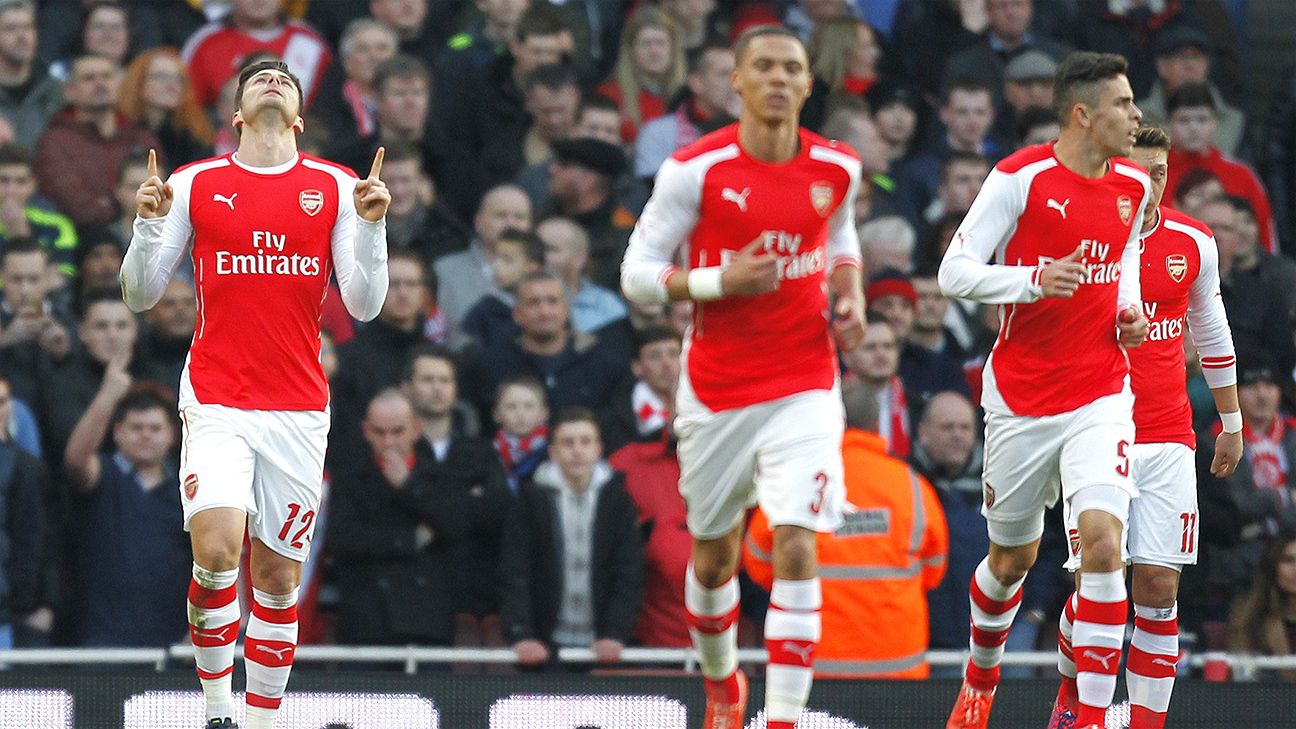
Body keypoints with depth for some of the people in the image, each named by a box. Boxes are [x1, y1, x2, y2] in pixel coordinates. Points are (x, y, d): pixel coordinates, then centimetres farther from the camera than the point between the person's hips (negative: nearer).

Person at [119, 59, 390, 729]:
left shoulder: (336, 188, 7)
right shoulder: (195, 185, 5)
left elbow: (364, 306, 4)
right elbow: (140, 296, 8)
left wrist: (370, 225, -9)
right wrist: (149, 223, -9)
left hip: (299, 410, 2)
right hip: (216, 403, -2)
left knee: (278, 576, 4)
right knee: (216, 550, -21)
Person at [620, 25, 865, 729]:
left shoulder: (838, 168, -1)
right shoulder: (694, 169, -11)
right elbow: (637, 274, -7)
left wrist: (849, 295, 2)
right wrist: (721, 281, -22)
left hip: (804, 387, 0)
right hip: (716, 391, 0)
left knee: (796, 550, -15)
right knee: (714, 557, 14)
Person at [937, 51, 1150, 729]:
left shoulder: (1133, 186, 5)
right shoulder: (1021, 178, -12)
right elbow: (954, 272, -12)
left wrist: (1130, 309, 6)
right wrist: (1035, 280, -26)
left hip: (1100, 398, 2)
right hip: (1020, 399, -2)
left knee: (1102, 540, -18)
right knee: (1012, 558, 13)